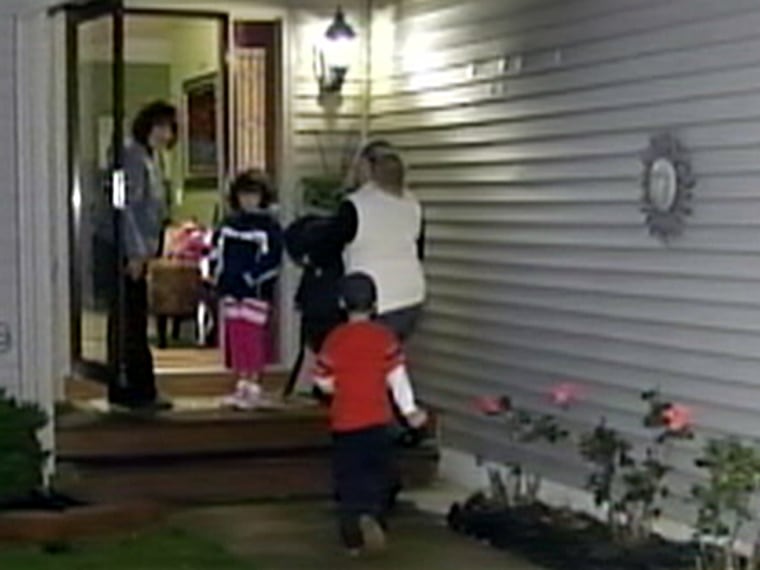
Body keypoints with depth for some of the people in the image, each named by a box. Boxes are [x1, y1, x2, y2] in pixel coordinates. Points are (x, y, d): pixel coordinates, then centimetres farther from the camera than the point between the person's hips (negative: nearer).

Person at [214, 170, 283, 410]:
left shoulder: (269, 226, -3)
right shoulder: (229, 224, 16)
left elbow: (272, 259, -10)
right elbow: (217, 250, 22)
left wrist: (253, 277, -18)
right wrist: (218, 275, 8)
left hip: (256, 292, -6)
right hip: (231, 291, 6)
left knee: (252, 338, -8)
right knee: (235, 338, 8)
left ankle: (253, 386, -2)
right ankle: (242, 384, 16)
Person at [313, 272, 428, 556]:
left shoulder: (335, 339, -2)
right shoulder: (384, 337, -5)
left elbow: (324, 382, 1)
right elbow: (397, 376, -9)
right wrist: (410, 410, -2)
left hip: (344, 421, 1)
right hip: (377, 419, -1)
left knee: (348, 479, 9)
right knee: (378, 475, 9)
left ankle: (353, 538, 11)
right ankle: (372, 515, -17)